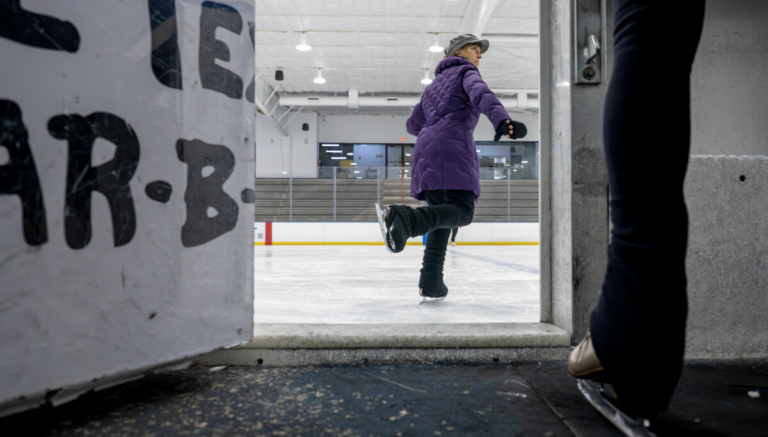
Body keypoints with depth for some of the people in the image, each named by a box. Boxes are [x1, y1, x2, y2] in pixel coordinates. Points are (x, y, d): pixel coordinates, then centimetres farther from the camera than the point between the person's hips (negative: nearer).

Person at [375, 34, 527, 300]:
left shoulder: (434, 86, 35)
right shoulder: (465, 71, 14)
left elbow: (413, 125, 36)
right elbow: (480, 93, -10)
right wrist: (502, 120, -30)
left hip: (426, 149, 8)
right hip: (452, 146, -7)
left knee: (443, 215, 11)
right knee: (462, 210, -20)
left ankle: (430, 281, 0)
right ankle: (405, 218, -46)